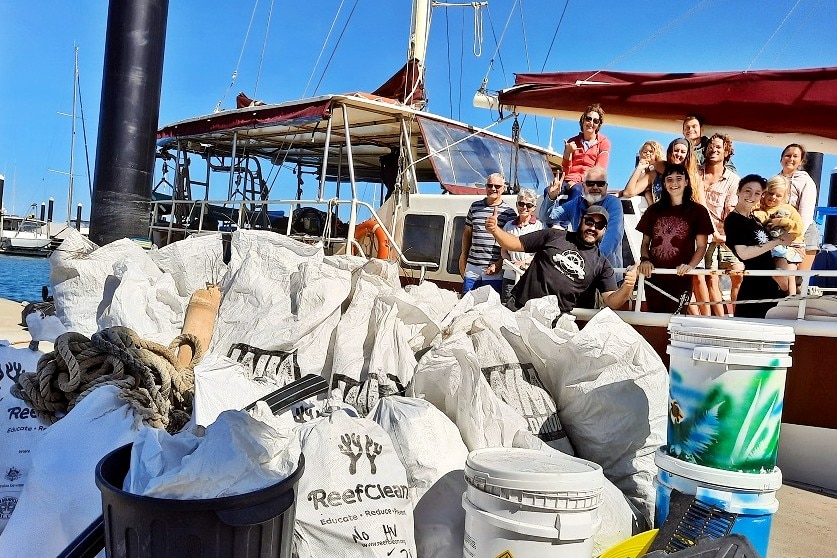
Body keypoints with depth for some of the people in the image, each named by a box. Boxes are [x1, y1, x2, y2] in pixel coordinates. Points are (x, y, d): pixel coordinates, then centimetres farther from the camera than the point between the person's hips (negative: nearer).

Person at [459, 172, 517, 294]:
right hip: (472, 268, 4)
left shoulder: (508, 212, -1)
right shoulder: (475, 206, 11)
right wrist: (463, 257, 15)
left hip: (494, 271, -3)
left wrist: (499, 264, -11)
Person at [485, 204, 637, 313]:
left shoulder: (602, 264, 12)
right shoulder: (554, 236, 10)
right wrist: (495, 230, -8)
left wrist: (627, 288, -18)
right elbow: (516, 244, 11)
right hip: (518, 306, 0)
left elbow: (612, 302, 4)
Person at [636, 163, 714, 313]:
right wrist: (644, 259, -6)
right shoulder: (654, 210, 11)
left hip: (680, 278, -3)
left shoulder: (698, 211, 3)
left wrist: (690, 266, -17)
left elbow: (701, 246, 1)